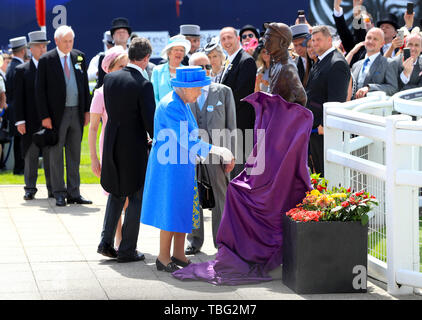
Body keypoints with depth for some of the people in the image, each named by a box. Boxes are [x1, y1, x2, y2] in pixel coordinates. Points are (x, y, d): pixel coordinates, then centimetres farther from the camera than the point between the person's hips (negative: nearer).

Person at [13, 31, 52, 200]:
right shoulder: (21, 70, 3)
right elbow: (18, 98, 1)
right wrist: (20, 121, -7)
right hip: (31, 122, -1)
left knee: (51, 156, 5)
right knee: (30, 156, 3)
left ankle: (53, 188, 12)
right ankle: (30, 188, 10)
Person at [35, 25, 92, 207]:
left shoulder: (79, 57, 8)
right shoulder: (46, 60, -5)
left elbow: (85, 84, 13)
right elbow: (39, 90, -5)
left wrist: (87, 110, 7)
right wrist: (44, 116, -11)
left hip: (77, 113, 4)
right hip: (57, 114, -4)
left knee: (74, 155, 8)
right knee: (56, 154, 2)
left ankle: (74, 193, 14)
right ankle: (59, 194, 9)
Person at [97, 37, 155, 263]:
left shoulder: (110, 78, 0)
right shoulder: (143, 85, -18)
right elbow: (150, 122, -17)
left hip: (112, 144, 6)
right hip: (134, 147, -5)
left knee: (116, 193, 22)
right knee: (136, 197, 8)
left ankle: (106, 242, 15)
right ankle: (127, 250, 9)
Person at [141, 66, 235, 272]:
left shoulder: (183, 104, 10)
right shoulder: (170, 106, -20)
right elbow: (185, 140, -25)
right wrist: (215, 150, -29)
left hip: (183, 165, 9)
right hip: (169, 165, -9)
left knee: (183, 209, 12)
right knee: (171, 210, -3)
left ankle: (178, 255, 19)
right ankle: (163, 259, 6)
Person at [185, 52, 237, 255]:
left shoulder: (224, 92, 6)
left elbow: (231, 126, 4)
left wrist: (230, 155, -3)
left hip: (216, 152, -1)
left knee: (221, 197, 2)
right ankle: (194, 241, 18)